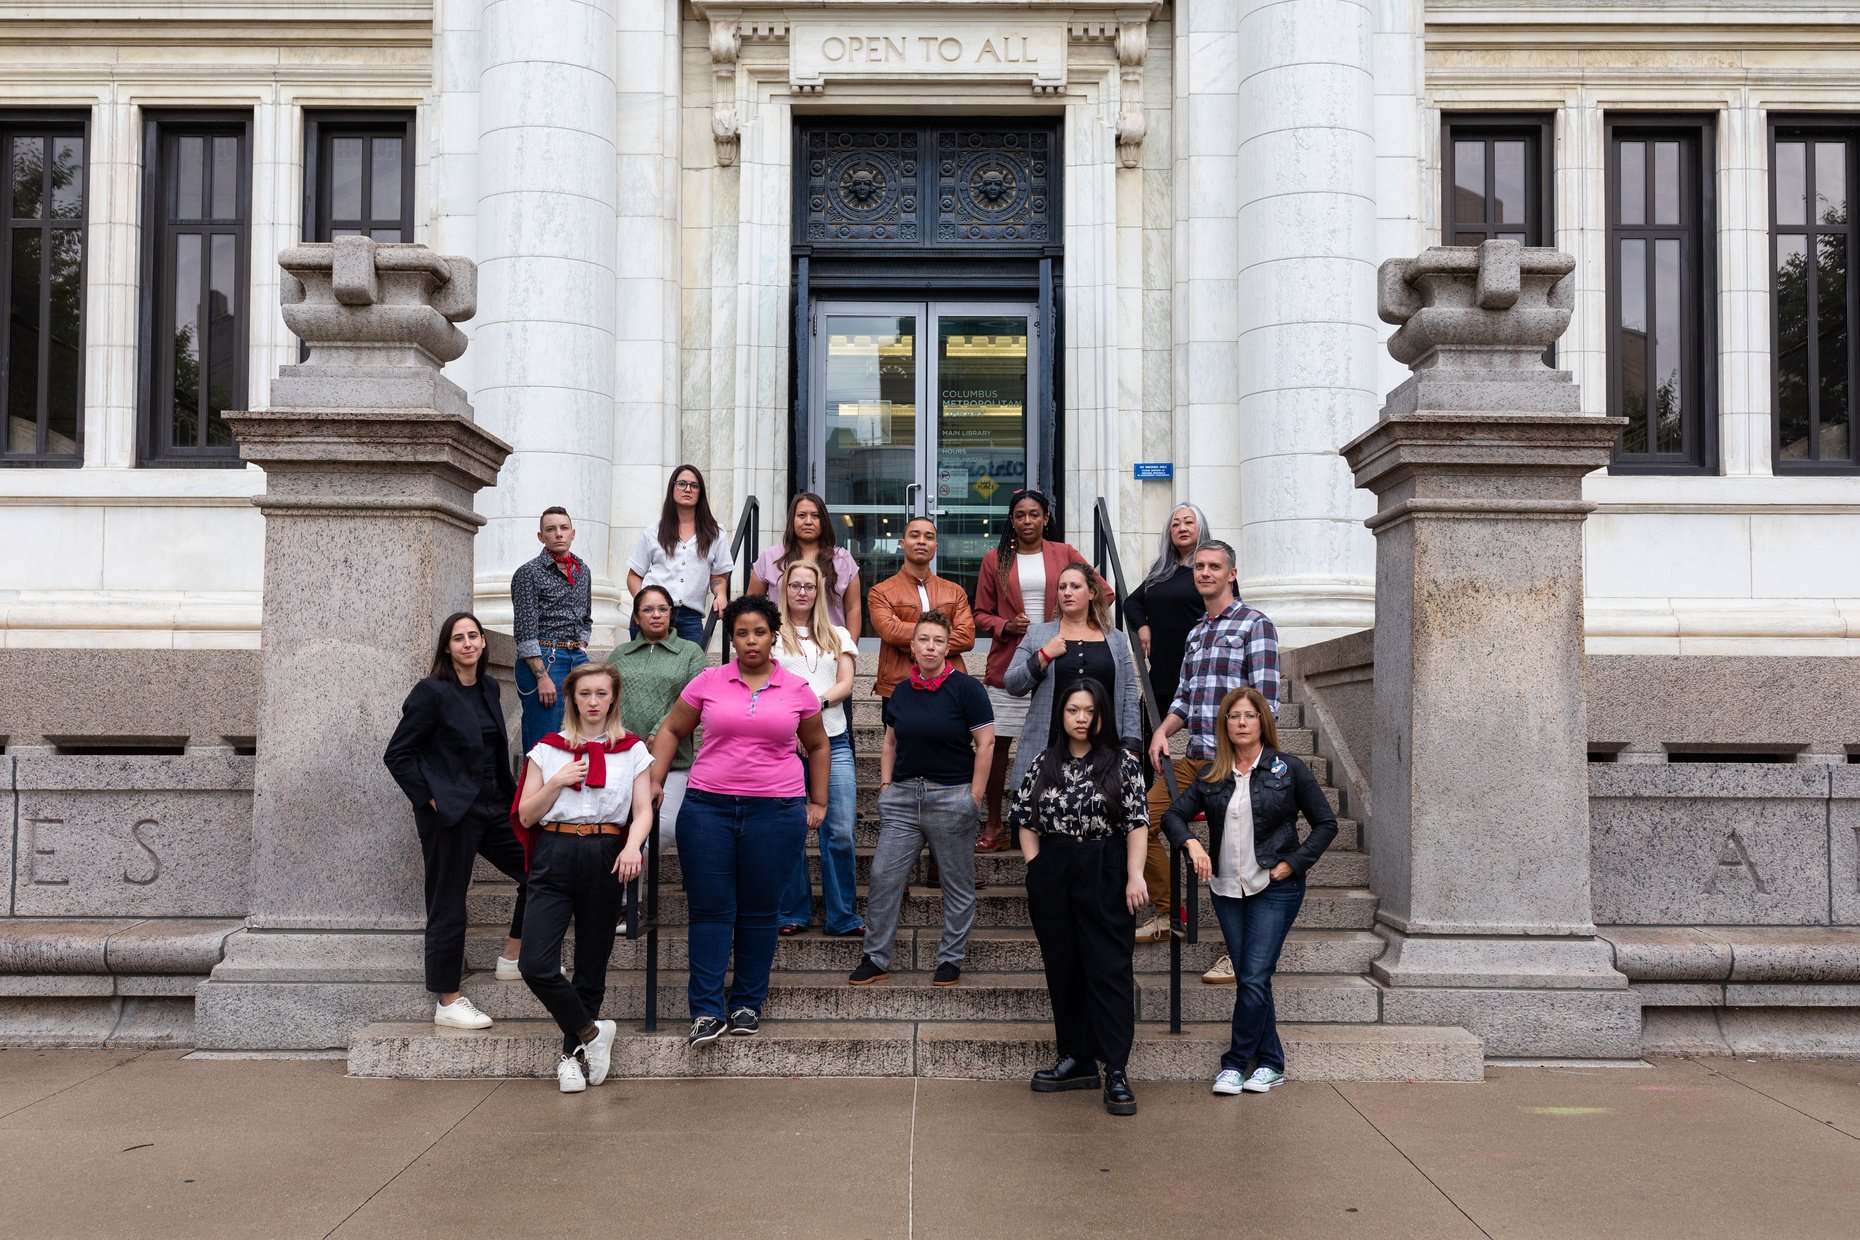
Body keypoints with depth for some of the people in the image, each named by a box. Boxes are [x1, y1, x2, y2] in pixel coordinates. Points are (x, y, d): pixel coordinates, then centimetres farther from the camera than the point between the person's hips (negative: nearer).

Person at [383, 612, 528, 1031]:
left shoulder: (488, 688, 10)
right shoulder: (433, 693, -10)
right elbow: (397, 754, -10)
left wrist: (509, 798, 11)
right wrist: (429, 798, -12)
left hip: (490, 808, 7)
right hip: (449, 814, -7)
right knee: (448, 906, 0)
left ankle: (512, 957, 19)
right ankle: (448, 1003, 10)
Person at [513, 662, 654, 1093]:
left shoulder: (632, 751, 9)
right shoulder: (548, 749, 11)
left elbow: (643, 811, 3)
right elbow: (526, 815, 9)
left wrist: (633, 846, -17)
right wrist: (557, 782, -6)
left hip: (605, 855, 0)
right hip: (554, 853, 0)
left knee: (591, 967, 4)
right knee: (536, 964, -13)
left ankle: (572, 1053, 18)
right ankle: (591, 1030, 4)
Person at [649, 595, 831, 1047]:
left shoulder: (797, 690, 5)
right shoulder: (708, 682, 4)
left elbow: (817, 746, 18)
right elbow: (672, 730, 13)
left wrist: (818, 803, 15)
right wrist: (655, 782, 4)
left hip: (776, 810, 0)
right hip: (708, 807, 0)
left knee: (759, 911, 7)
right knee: (710, 909, -1)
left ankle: (748, 1003, 19)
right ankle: (706, 1011, 3)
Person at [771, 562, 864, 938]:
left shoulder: (838, 636, 18)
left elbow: (846, 684, 9)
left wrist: (819, 701, -11)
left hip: (832, 739, 2)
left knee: (840, 832, -5)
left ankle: (843, 917, 3)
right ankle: (793, 914, 12)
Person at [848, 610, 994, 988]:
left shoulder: (965, 688, -6)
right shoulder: (902, 691, 10)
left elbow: (985, 744, -8)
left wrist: (975, 797, -10)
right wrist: (886, 785, 9)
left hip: (952, 797, -4)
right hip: (903, 796, 5)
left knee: (958, 883, 6)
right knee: (883, 877, 1)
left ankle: (951, 960, 19)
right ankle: (876, 959, 11)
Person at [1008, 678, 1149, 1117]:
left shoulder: (1123, 764, -1)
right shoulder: (1044, 765, 9)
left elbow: (1137, 824, -5)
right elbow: (1026, 821, 12)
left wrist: (1135, 876, -13)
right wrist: (1036, 867, 2)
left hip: (1105, 875, -4)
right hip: (1052, 876, 4)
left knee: (1110, 969, -5)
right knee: (1063, 969, 10)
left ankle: (1115, 1071, -4)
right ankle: (1077, 1060, 20)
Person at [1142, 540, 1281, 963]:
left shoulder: (1255, 625, -3)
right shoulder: (1194, 633, 19)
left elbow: (1265, 699, -10)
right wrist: (1163, 730, 3)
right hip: (1194, 757, 8)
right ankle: (1167, 913, 23)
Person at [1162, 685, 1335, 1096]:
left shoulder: (1288, 769, -2)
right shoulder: (1212, 778, 7)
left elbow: (1326, 823, 0)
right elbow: (1173, 814, 7)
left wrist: (1292, 864, -8)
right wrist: (1191, 843, -13)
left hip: (1275, 889, -4)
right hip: (1228, 889, 4)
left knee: (1254, 979, -9)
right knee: (1250, 980, 8)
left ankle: (1236, 1063, 4)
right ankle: (1270, 1064, 19)